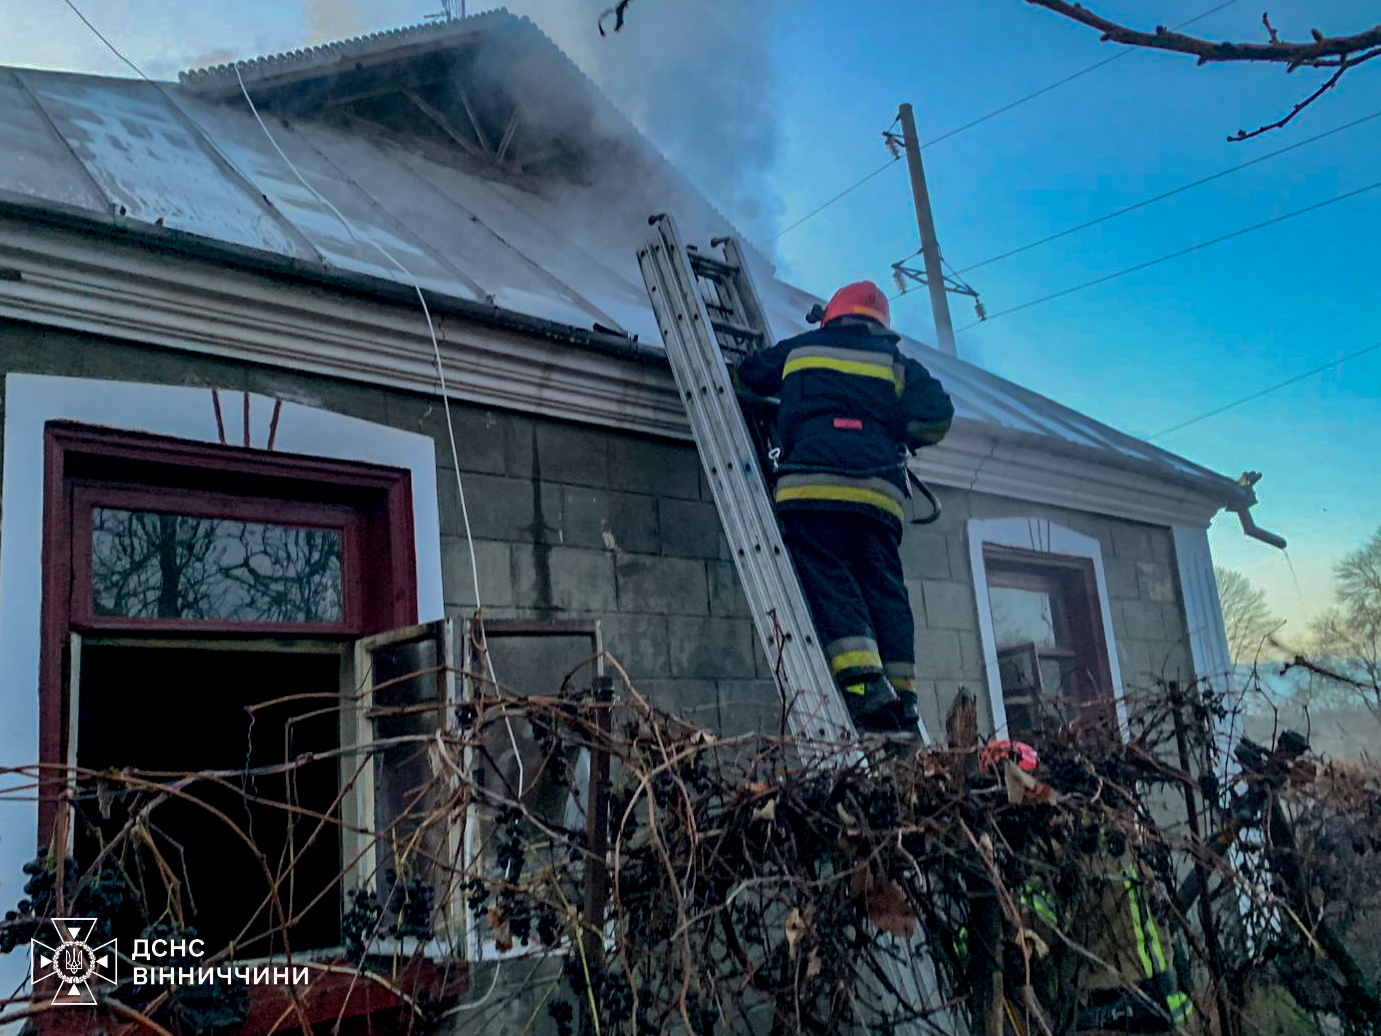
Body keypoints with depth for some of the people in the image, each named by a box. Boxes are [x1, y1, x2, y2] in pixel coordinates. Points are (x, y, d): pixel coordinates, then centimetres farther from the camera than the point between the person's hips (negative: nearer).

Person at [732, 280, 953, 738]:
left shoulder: (798, 349, 22)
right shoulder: (896, 362, 21)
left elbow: (746, 374, 37)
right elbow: (937, 414, 6)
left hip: (814, 482, -2)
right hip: (880, 491, 2)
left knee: (828, 582, -9)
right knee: (884, 589, 3)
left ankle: (864, 683, -27)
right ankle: (902, 701, -4)